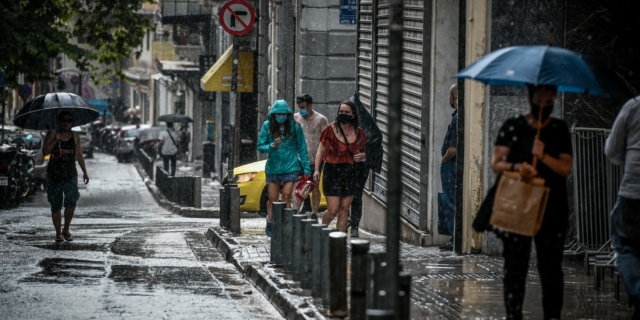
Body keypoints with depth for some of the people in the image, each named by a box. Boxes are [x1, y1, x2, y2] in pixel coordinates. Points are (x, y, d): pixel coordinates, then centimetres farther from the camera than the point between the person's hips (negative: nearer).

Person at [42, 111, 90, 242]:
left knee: (71, 203, -12)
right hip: (54, 175, -1)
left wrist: (85, 172, 10)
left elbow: (79, 155, 13)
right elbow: (45, 152, -7)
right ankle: (58, 233, 14)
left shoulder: (75, 136, 8)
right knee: (56, 206, 3)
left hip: (70, 175, 1)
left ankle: (66, 229, 8)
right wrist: (55, 140, -17)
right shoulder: (52, 134, 2)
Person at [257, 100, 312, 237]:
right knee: (273, 200, 7)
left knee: (286, 197, -12)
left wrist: (306, 168, 1)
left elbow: (301, 148, 4)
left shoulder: (294, 127, -1)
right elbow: (260, 147, 0)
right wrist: (272, 147, -21)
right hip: (273, 168, 1)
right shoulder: (267, 126, -1)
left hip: (290, 167, -1)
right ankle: (270, 221, 32)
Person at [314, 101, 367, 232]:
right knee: (333, 210, -6)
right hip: (332, 172, -4)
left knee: (344, 209, 5)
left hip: (350, 173, 4)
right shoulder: (331, 130, -5)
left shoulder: (359, 132, 6)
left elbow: (363, 151, 19)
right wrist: (317, 169, -10)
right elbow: (321, 151, -1)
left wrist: (361, 156, -5)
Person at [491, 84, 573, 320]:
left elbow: (566, 168, 0)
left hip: (551, 210, 1)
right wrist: (516, 167, -17)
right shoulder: (513, 127, 7)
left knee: (551, 266, 0)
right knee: (515, 267, 1)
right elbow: (496, 163, 2)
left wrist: (543, 156, -16)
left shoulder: (559, 129, 9)